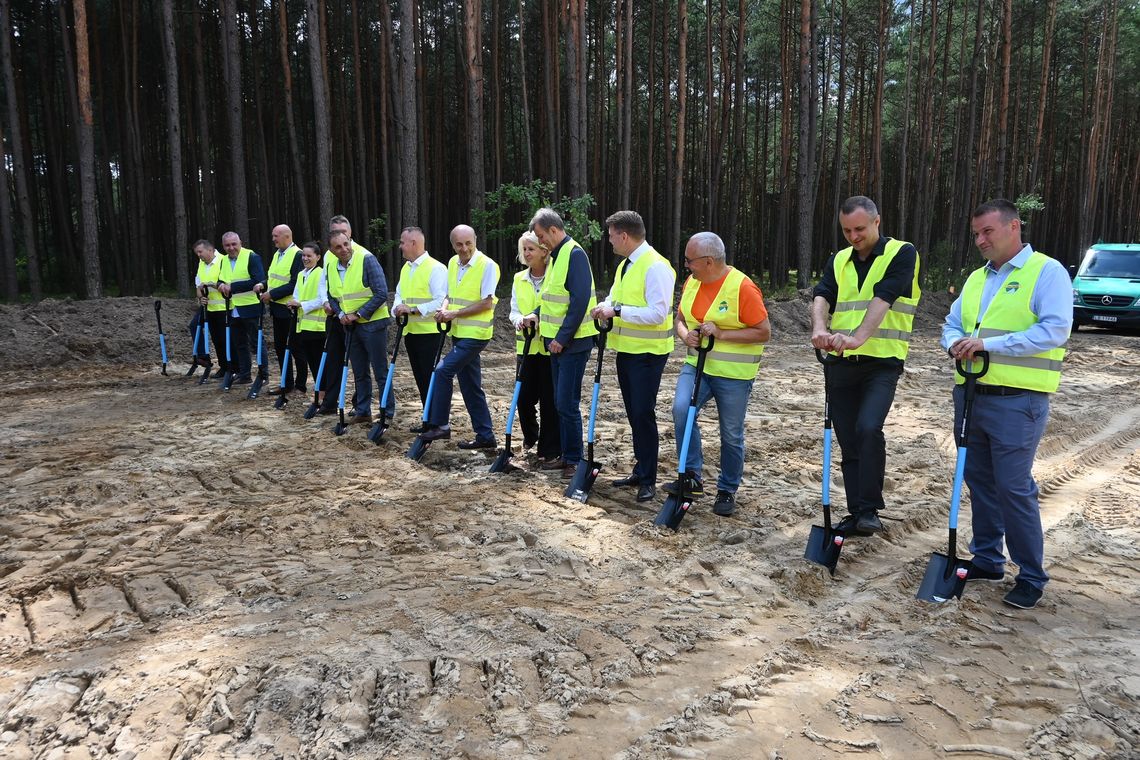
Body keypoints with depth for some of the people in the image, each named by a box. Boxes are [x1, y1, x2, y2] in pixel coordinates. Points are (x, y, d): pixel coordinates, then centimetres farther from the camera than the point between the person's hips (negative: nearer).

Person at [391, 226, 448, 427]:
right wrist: (398, 308, -3)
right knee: (421, 378, 13)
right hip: (410, 331, 8)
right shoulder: (405, 268, 14)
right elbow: (399, 295, 19)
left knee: (431, 378, -5)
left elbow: (441, 301, -19)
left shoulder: (435, 268, -12)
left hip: (429, 331, -8)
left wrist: (413, 309, -21)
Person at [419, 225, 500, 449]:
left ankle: (440, 425, -4)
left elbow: (487, 303, -16)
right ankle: (485, 435, 18)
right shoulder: (453, 263, 11)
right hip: (459, 333, 8)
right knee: (471, 386, 10)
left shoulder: (487, 265, -12)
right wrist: (444, 309, -2)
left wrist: (455, 313, -15)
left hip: (476, 334, -8)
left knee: (443, 371, -14)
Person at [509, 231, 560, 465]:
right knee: (524, 397, 7)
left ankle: (549, 450, 12)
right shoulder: (519, 279, 9)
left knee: (549, 399, 0)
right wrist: (520, 320, -14)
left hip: (550, 346, -4)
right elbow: (514, 311, 8)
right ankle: (530, 435, 36)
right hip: (527, 346, 4)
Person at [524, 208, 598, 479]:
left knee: (567, 403, -6)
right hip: (556, 341, 9)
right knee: (561, 402, 13)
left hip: (572, 342, -9)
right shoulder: (555, 256, 15)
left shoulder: (575, 254, -14)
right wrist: (537, 314, 6)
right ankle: (566, 455, 22)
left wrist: (562, 337, -20)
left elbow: (580, 301, -21)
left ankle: (574, 461, 5)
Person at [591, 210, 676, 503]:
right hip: (626, 349, 9)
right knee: (634, 413, 14)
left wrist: (618, 310, -23)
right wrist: (606, 307, 1)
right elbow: (616, 296, 24)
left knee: (643, 414, -6)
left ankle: (647, 479, 5)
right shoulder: (625, 265, 11)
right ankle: (640, 471, 25)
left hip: (647, 353, -9)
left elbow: (658, 314, -24)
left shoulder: (656, 267, -17)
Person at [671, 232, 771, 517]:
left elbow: (764, 333, -16)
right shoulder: (692, 282, 3)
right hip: (697, 365, 5)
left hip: (733, 374, -5)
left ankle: (728, 490, 25)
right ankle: (692, 477, -8)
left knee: (731, 435, 6)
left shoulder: (743, 287, -17)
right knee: (681, 409, -21)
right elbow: (681, 318, 15)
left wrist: (721, 334, -22)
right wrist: (685, 334, -8)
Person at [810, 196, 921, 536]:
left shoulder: (902, 254, -2)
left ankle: (869, 509, -9)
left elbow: (883, 300, -18)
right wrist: (820, 329, -28)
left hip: (881, 361, -5)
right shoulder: (838, 261, 12)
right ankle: (857, 513, 20)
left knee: (868, 429, -23)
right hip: (842, 363, 5)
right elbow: (821, 297, -6)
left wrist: (858, 338, -32)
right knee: (848, 441, 9)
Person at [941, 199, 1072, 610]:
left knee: (1013, 487, -4)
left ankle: (1031, 577, 10)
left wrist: (990, 344, -21)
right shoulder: (976, 278, 16)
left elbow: (1055, 330, -16)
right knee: (979, 480, 13)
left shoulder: (1047, 272, -5)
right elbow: (952, 324, 18)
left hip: (1017, 401, -7)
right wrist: (956, 344, -6)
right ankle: (987, 559, 28)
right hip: (971, 394, 7)